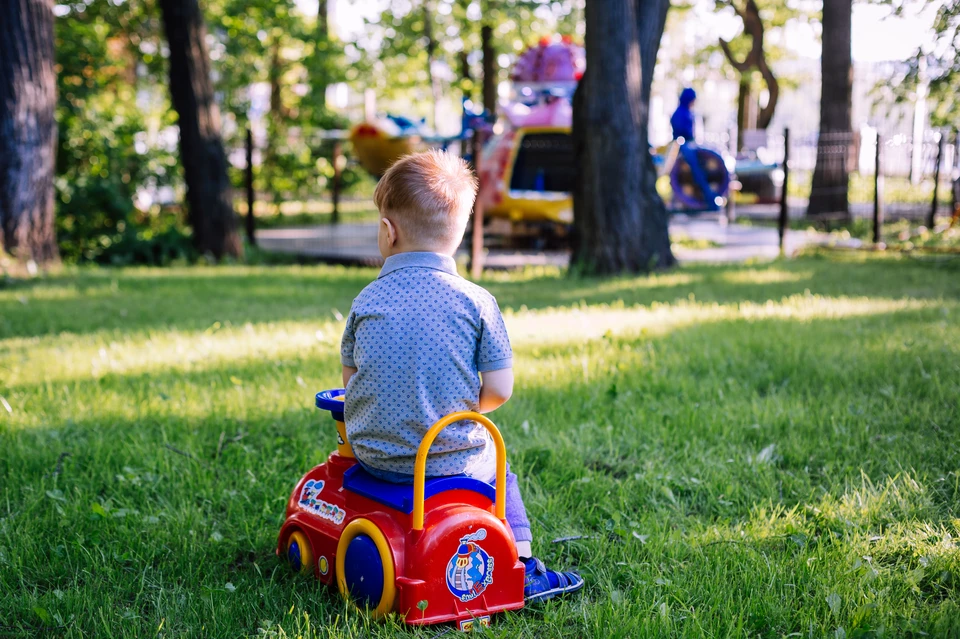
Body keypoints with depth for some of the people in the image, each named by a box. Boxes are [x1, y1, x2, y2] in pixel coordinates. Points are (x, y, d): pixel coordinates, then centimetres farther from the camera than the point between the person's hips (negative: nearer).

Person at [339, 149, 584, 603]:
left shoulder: (366, 301, -1)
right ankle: (520, 566, 23)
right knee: (497, 465, 28)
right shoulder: (476, 301, -8)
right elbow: (499, 391, -9)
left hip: (374, 458, 2)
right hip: (455, 461, -2)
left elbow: (351, 379, 7)